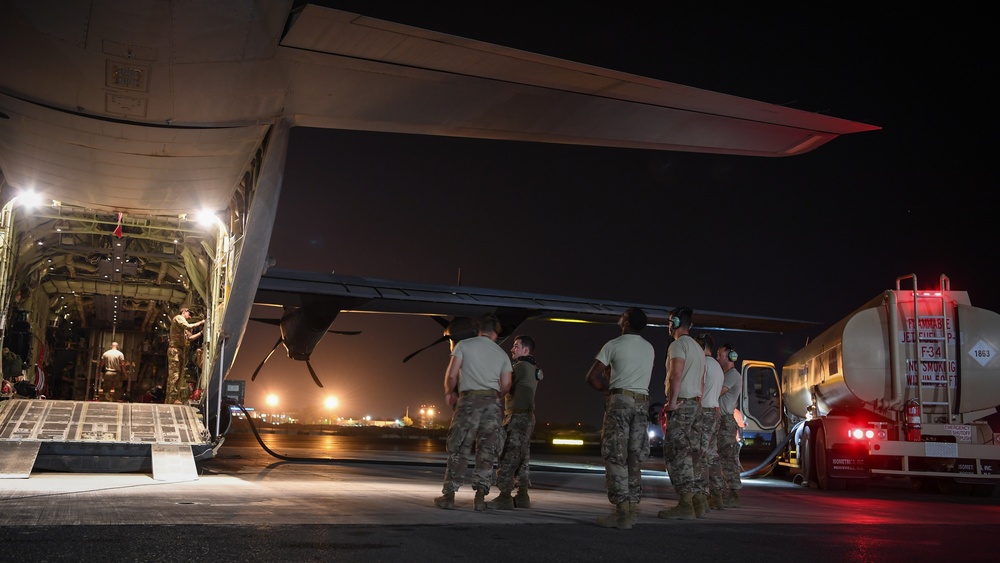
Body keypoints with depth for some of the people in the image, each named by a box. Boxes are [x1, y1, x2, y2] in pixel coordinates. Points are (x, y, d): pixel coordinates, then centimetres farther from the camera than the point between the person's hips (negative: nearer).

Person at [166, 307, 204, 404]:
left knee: (177, 376, 7)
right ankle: (173, 398, -17)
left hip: (181, 351, 10)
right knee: (174, 375, -13)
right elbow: (189, 326, -15)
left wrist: (202, 333, 17)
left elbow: (190, 337, 24)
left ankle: (169, 399, 7)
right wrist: (200, 323, -6)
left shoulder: (184, 328, 28)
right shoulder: (178, 318, 0)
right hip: (175, 350, -10)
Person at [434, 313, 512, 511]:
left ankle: (448, 495, 1)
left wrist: (450, 393, 19)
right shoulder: (502, 354, 15)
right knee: (487, 452, 6)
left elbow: (451, 375, 0)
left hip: (469, 400, -2)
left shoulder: (464, 345, 6)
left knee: (458, 450, 2)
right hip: (492, 402, 2)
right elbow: (506, 386, 12)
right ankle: (480, 497, 1)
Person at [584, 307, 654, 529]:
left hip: (620, 401, -6)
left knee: (616, 457, -5)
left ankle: (621, 511, -11)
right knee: (634, 458, 8)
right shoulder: (649, 348, 15)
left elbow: (591, 377, -6)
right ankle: (632, 508, 7)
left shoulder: (614, 345, -3)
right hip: (642, 403, 6)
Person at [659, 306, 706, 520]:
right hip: (696, 404, 10)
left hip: (681, 404, -10)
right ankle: (696, 498, 12)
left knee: (675, 453, -10)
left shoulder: (678, 344, -9)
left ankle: (686, 504, -15)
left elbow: (676, 376, -19)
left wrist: (672, 402, -17)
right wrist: (697, 400, 18)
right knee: (690, 453, 12)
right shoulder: (698, 348, 21)